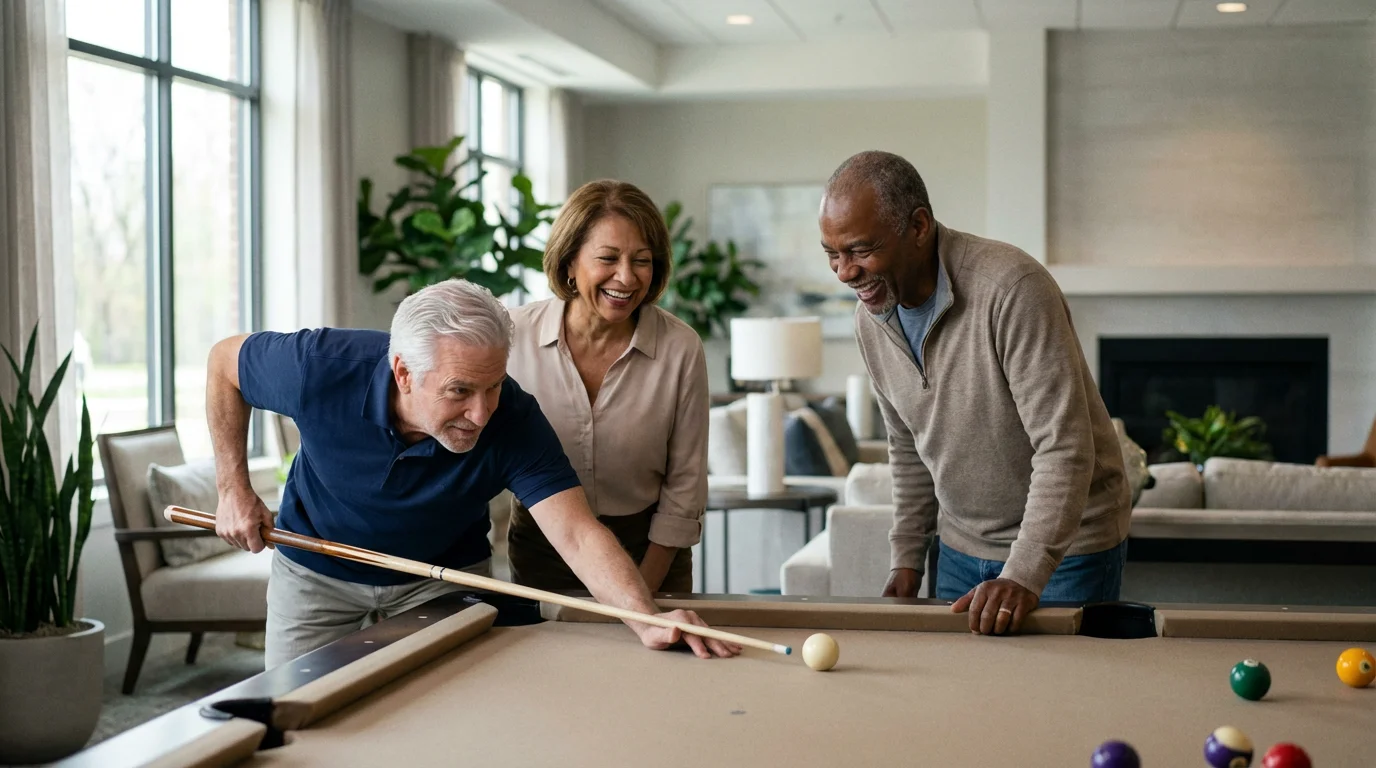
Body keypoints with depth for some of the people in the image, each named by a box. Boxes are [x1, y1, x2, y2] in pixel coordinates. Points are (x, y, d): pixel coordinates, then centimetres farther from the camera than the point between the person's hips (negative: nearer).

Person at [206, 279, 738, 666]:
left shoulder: (514, 423, -33)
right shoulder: (321, 368, -33)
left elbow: (576, 534, -41)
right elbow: (225, 361, -12)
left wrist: (649, 620, -57)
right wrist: (234, 489, -14)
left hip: (443, 576, 0)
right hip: (316, 574, 0)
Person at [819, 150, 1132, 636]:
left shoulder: (1012, 287, -26)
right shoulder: (871, 320, -2)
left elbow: (1064, 448, -29)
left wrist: (1023, 576, -34)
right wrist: (906, 557, 7)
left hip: (1065, 546, -6)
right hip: (963, 547, 6)